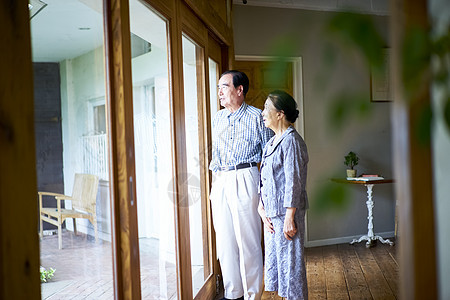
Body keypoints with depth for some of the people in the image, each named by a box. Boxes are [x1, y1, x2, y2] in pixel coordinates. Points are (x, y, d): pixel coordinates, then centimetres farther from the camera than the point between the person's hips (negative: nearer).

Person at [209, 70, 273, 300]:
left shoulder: (256, 116, -1)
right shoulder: (217, 118, 15)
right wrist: (215, 183, 16)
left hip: (244, 179, -6)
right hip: (221, 182, 6)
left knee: (248, 239, -3)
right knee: (225, 238, 8)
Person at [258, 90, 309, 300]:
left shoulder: (291, 141, -14)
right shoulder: (272, 143, 14)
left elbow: (293, 183, -18)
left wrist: (289, 218, -19)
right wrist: (262, 209, 3)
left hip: (286, 212, -9)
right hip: (272, 213, 9)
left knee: (290, 261, 0)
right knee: (274, 258, 15)